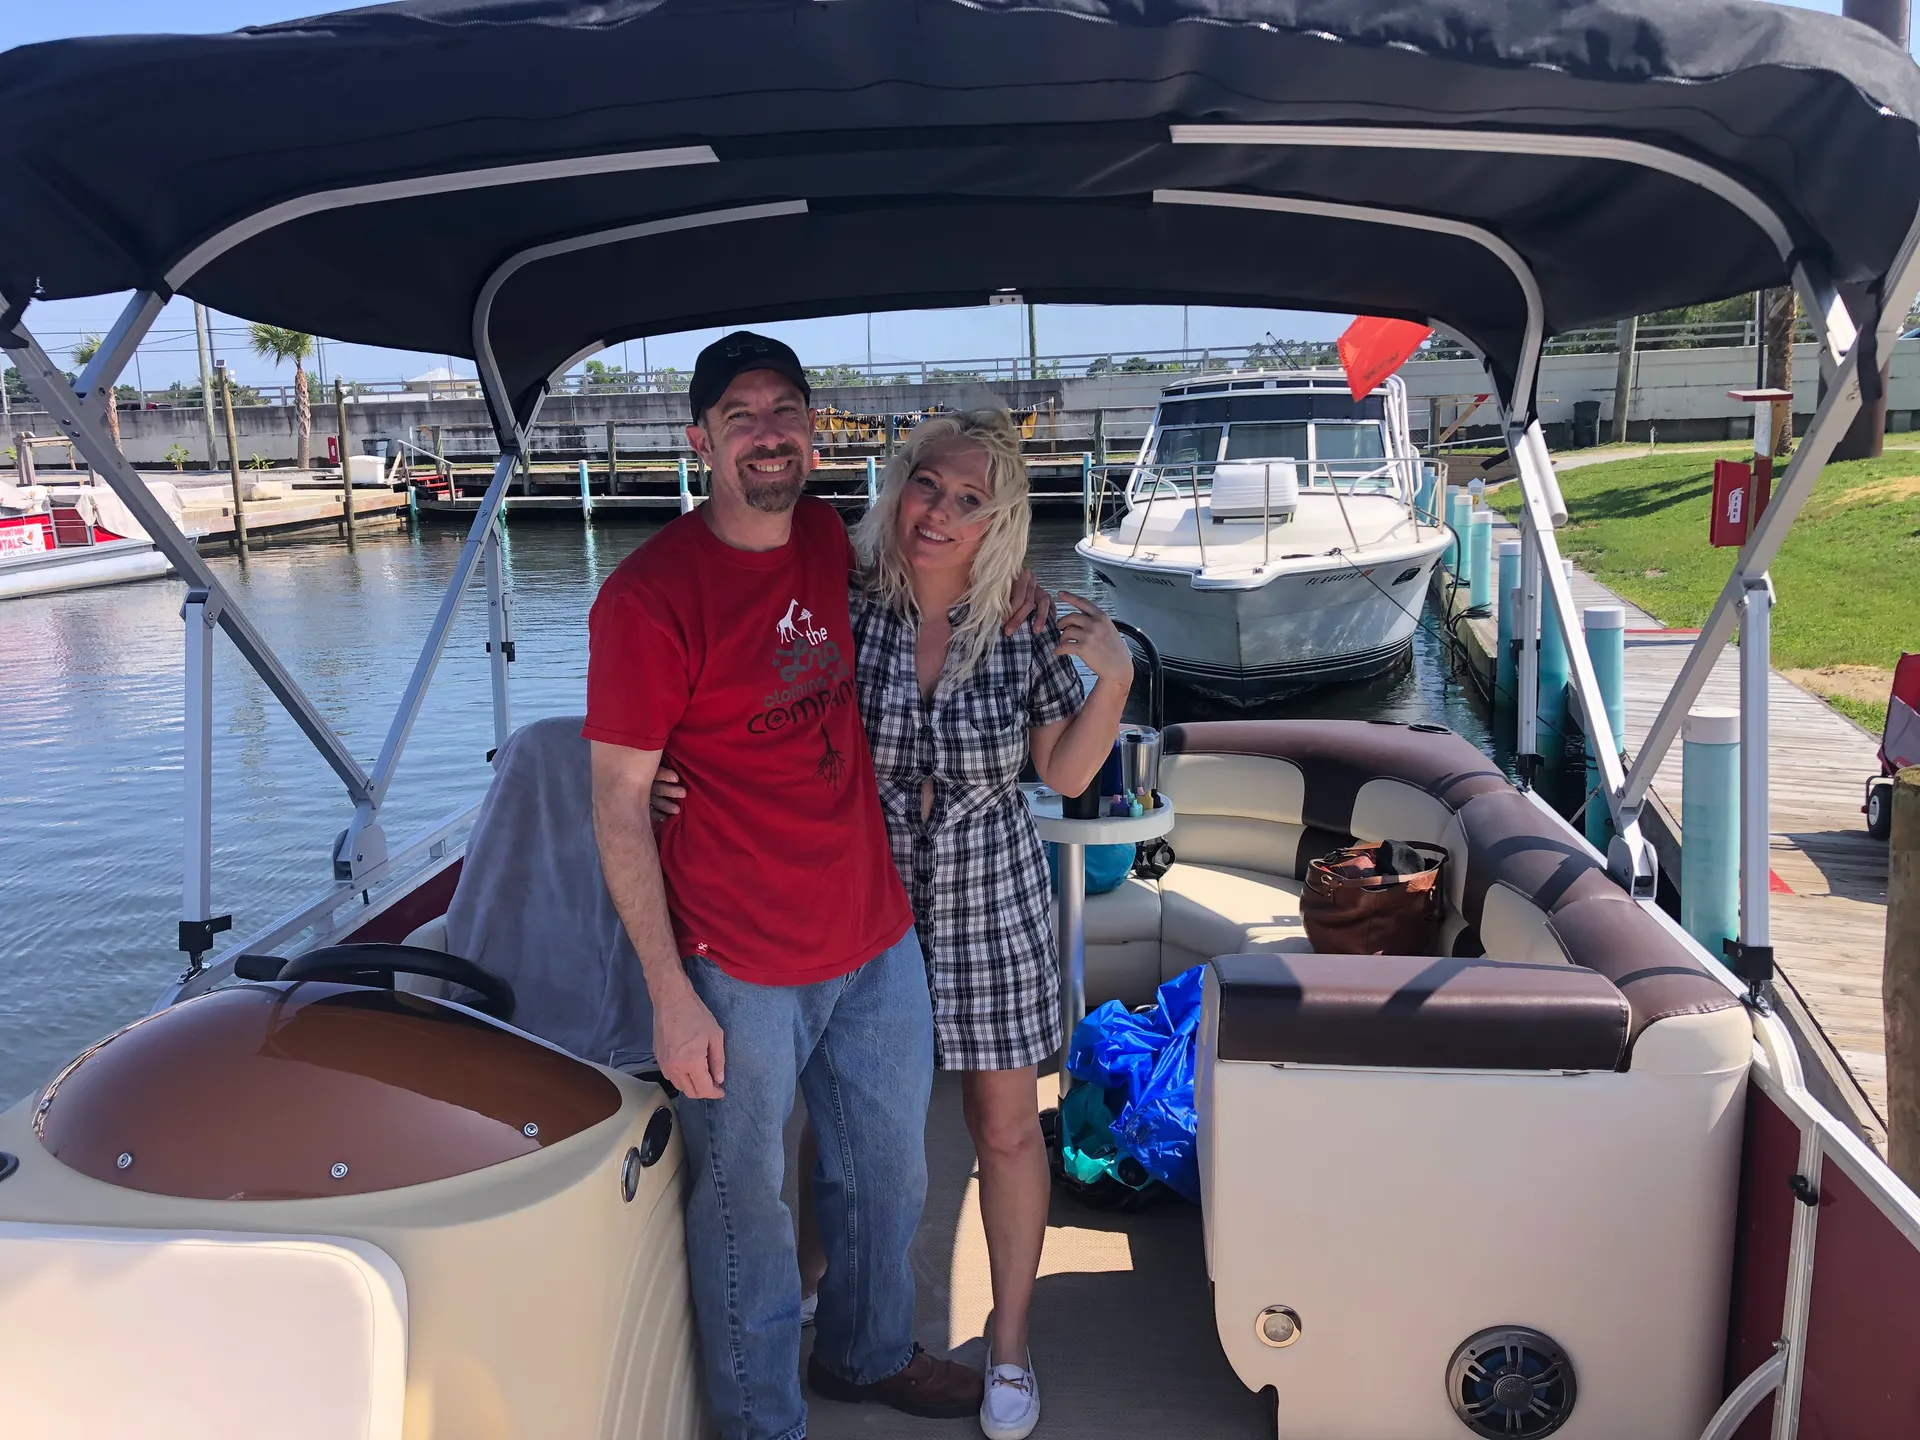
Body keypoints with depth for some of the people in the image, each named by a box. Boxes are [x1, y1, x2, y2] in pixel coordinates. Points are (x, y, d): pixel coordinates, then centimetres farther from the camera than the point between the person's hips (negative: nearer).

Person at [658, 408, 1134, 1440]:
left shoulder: (1023, 627, -9)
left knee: (1005, 1125, 10)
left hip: (988, 898, 0)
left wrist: (1112, 679, -16)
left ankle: (1010, 1340, 33)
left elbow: (1064, 775, -2)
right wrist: (673, 780, -20)